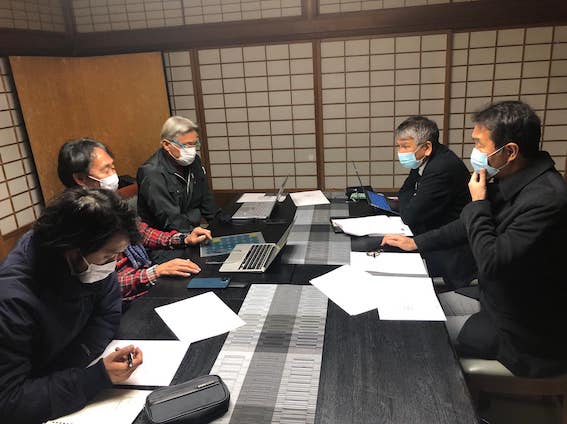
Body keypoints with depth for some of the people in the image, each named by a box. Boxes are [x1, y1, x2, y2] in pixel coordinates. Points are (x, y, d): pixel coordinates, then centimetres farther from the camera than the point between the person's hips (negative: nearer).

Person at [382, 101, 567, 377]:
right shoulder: (511, 181, -1)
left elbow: (491, 262, -30)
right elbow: (472, 226, 12)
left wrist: (478, 203, -20)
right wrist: (416, 243, 10)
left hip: (527, 335, -8)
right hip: (501, 307, 8)